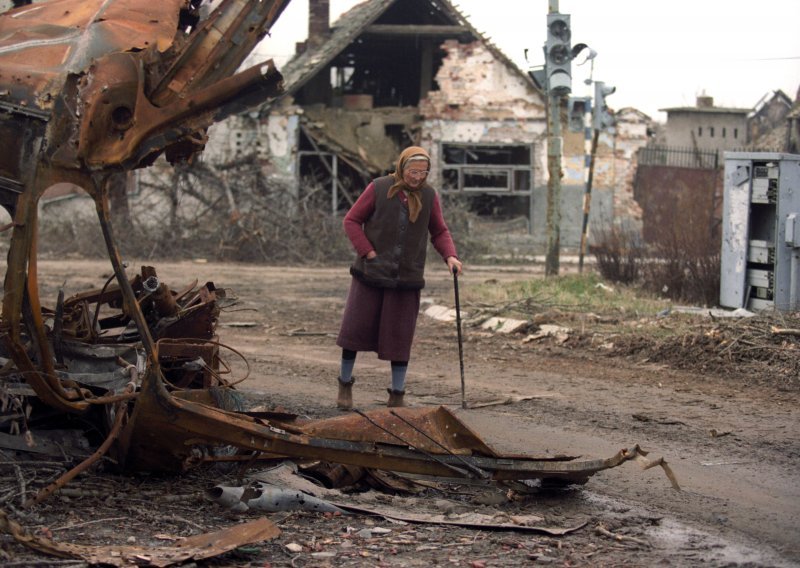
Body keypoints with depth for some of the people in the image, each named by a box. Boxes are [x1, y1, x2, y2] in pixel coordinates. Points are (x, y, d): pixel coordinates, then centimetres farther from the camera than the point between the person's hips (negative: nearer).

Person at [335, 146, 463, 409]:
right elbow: (351, 221, -3)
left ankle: (397, 395, 11)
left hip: (406, 279, 2)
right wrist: (368, 252, -12)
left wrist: (450, 256, -9)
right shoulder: (378, 188, -6)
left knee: (400, 336, 3)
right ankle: (345, 383, 19)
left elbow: (440, 232, 10)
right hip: (370, 275, -2)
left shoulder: (429, 196, 2)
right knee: (355, 327, 1)